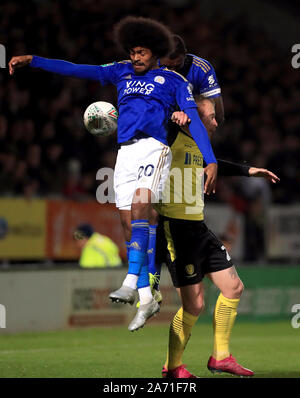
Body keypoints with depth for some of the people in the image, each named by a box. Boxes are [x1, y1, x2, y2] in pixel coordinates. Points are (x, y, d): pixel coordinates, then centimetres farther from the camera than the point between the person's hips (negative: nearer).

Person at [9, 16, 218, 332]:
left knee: (140, 205, -28)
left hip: (153, 149, -5)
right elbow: (78, 70, 14)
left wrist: (211, 161, -9)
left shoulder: (173, 81, 8)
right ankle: (146, 300, 6)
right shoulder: (122, 73, 19)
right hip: (126, 152, 5)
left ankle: (131, 282, -36)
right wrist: (32, 60, 6)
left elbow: (194, 121, 1)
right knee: (129, 223, 1)